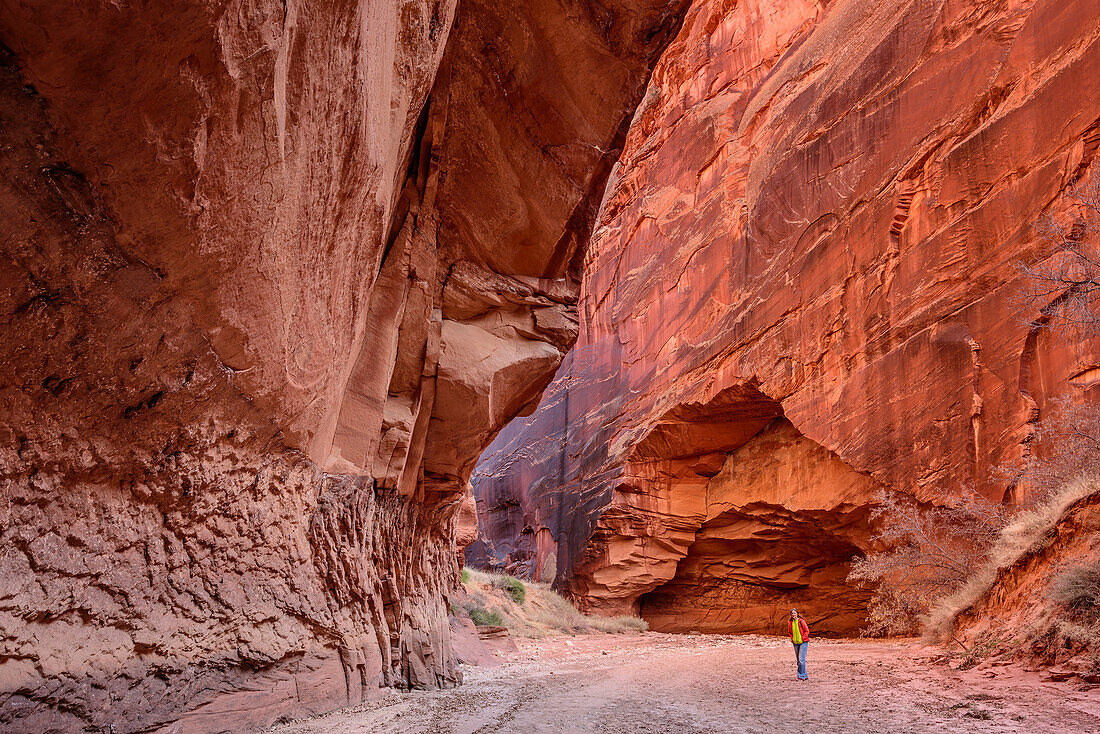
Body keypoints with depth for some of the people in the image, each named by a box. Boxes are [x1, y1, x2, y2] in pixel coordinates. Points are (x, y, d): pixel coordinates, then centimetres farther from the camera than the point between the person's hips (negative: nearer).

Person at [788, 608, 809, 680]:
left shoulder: (801, 621, -9)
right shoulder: (790, 623, 6)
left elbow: (807, 631, -5)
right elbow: (790, 632, 21)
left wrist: (803, 638, -11)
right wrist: (792, 638, 8)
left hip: (803, 642, -6)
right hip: (795, 642, 6)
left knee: (801, 659, -12)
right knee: (798, 660, 7)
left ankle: (801, 676, -5)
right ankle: (805, 676, 16)